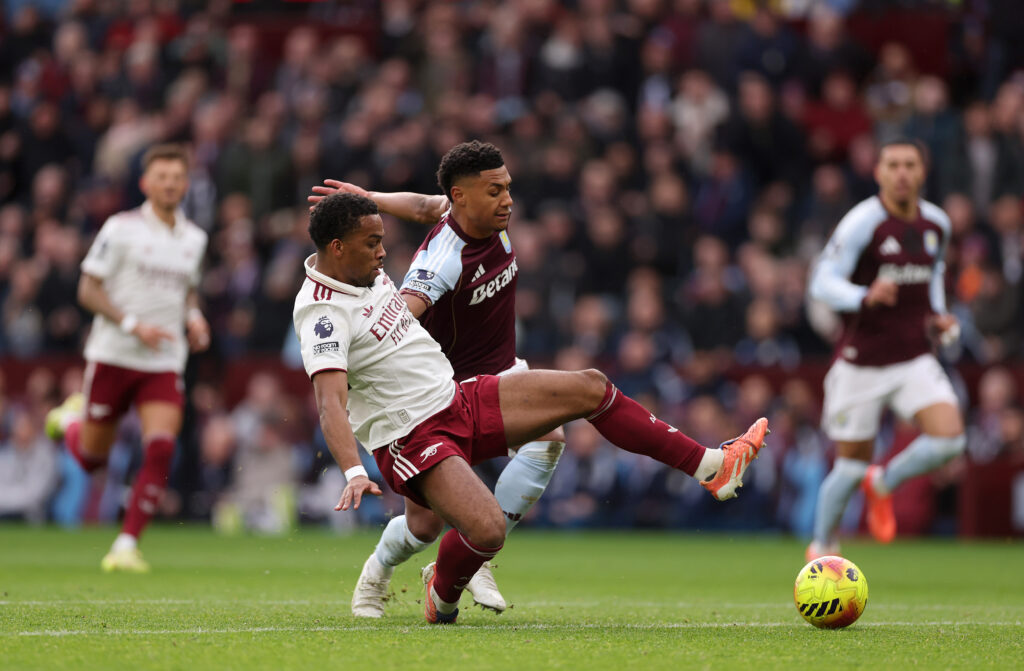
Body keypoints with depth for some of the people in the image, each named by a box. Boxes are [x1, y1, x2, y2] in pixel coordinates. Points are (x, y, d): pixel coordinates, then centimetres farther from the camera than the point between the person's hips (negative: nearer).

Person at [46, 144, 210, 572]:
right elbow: (88, 290, -9)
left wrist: (194, 318, 4)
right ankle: (71, 418, 43)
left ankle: (126, 545, -10)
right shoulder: (121, 228, -8)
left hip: (165, 363, 3)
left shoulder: (194, 239, 9)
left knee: (161, 450, -17)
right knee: (92, 459, 7)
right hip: (113, 356, -3)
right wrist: (133, 325, -20)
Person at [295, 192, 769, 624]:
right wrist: (354, 474, -46)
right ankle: (441, 594, 6)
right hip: (413, 440, -9)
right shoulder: (323, 314, -23)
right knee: (488, 530, -30)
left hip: (456, 397, 9)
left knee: (589, 388, 2)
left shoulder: (363, 271, 5)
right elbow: (330, 403, -35)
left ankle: (709, 466, 11)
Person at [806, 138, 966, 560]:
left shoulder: (937, 224, 5)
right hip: (861, 363, -4)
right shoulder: (864, 222, -14)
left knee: (949, 438, -16)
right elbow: (822, 283, -17)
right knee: (852, 464, 3)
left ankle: (883, 483, 14)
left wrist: (937, 316, 7)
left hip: (914, 360, 4)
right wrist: (866, 298, -36)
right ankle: (822, 548, 29)